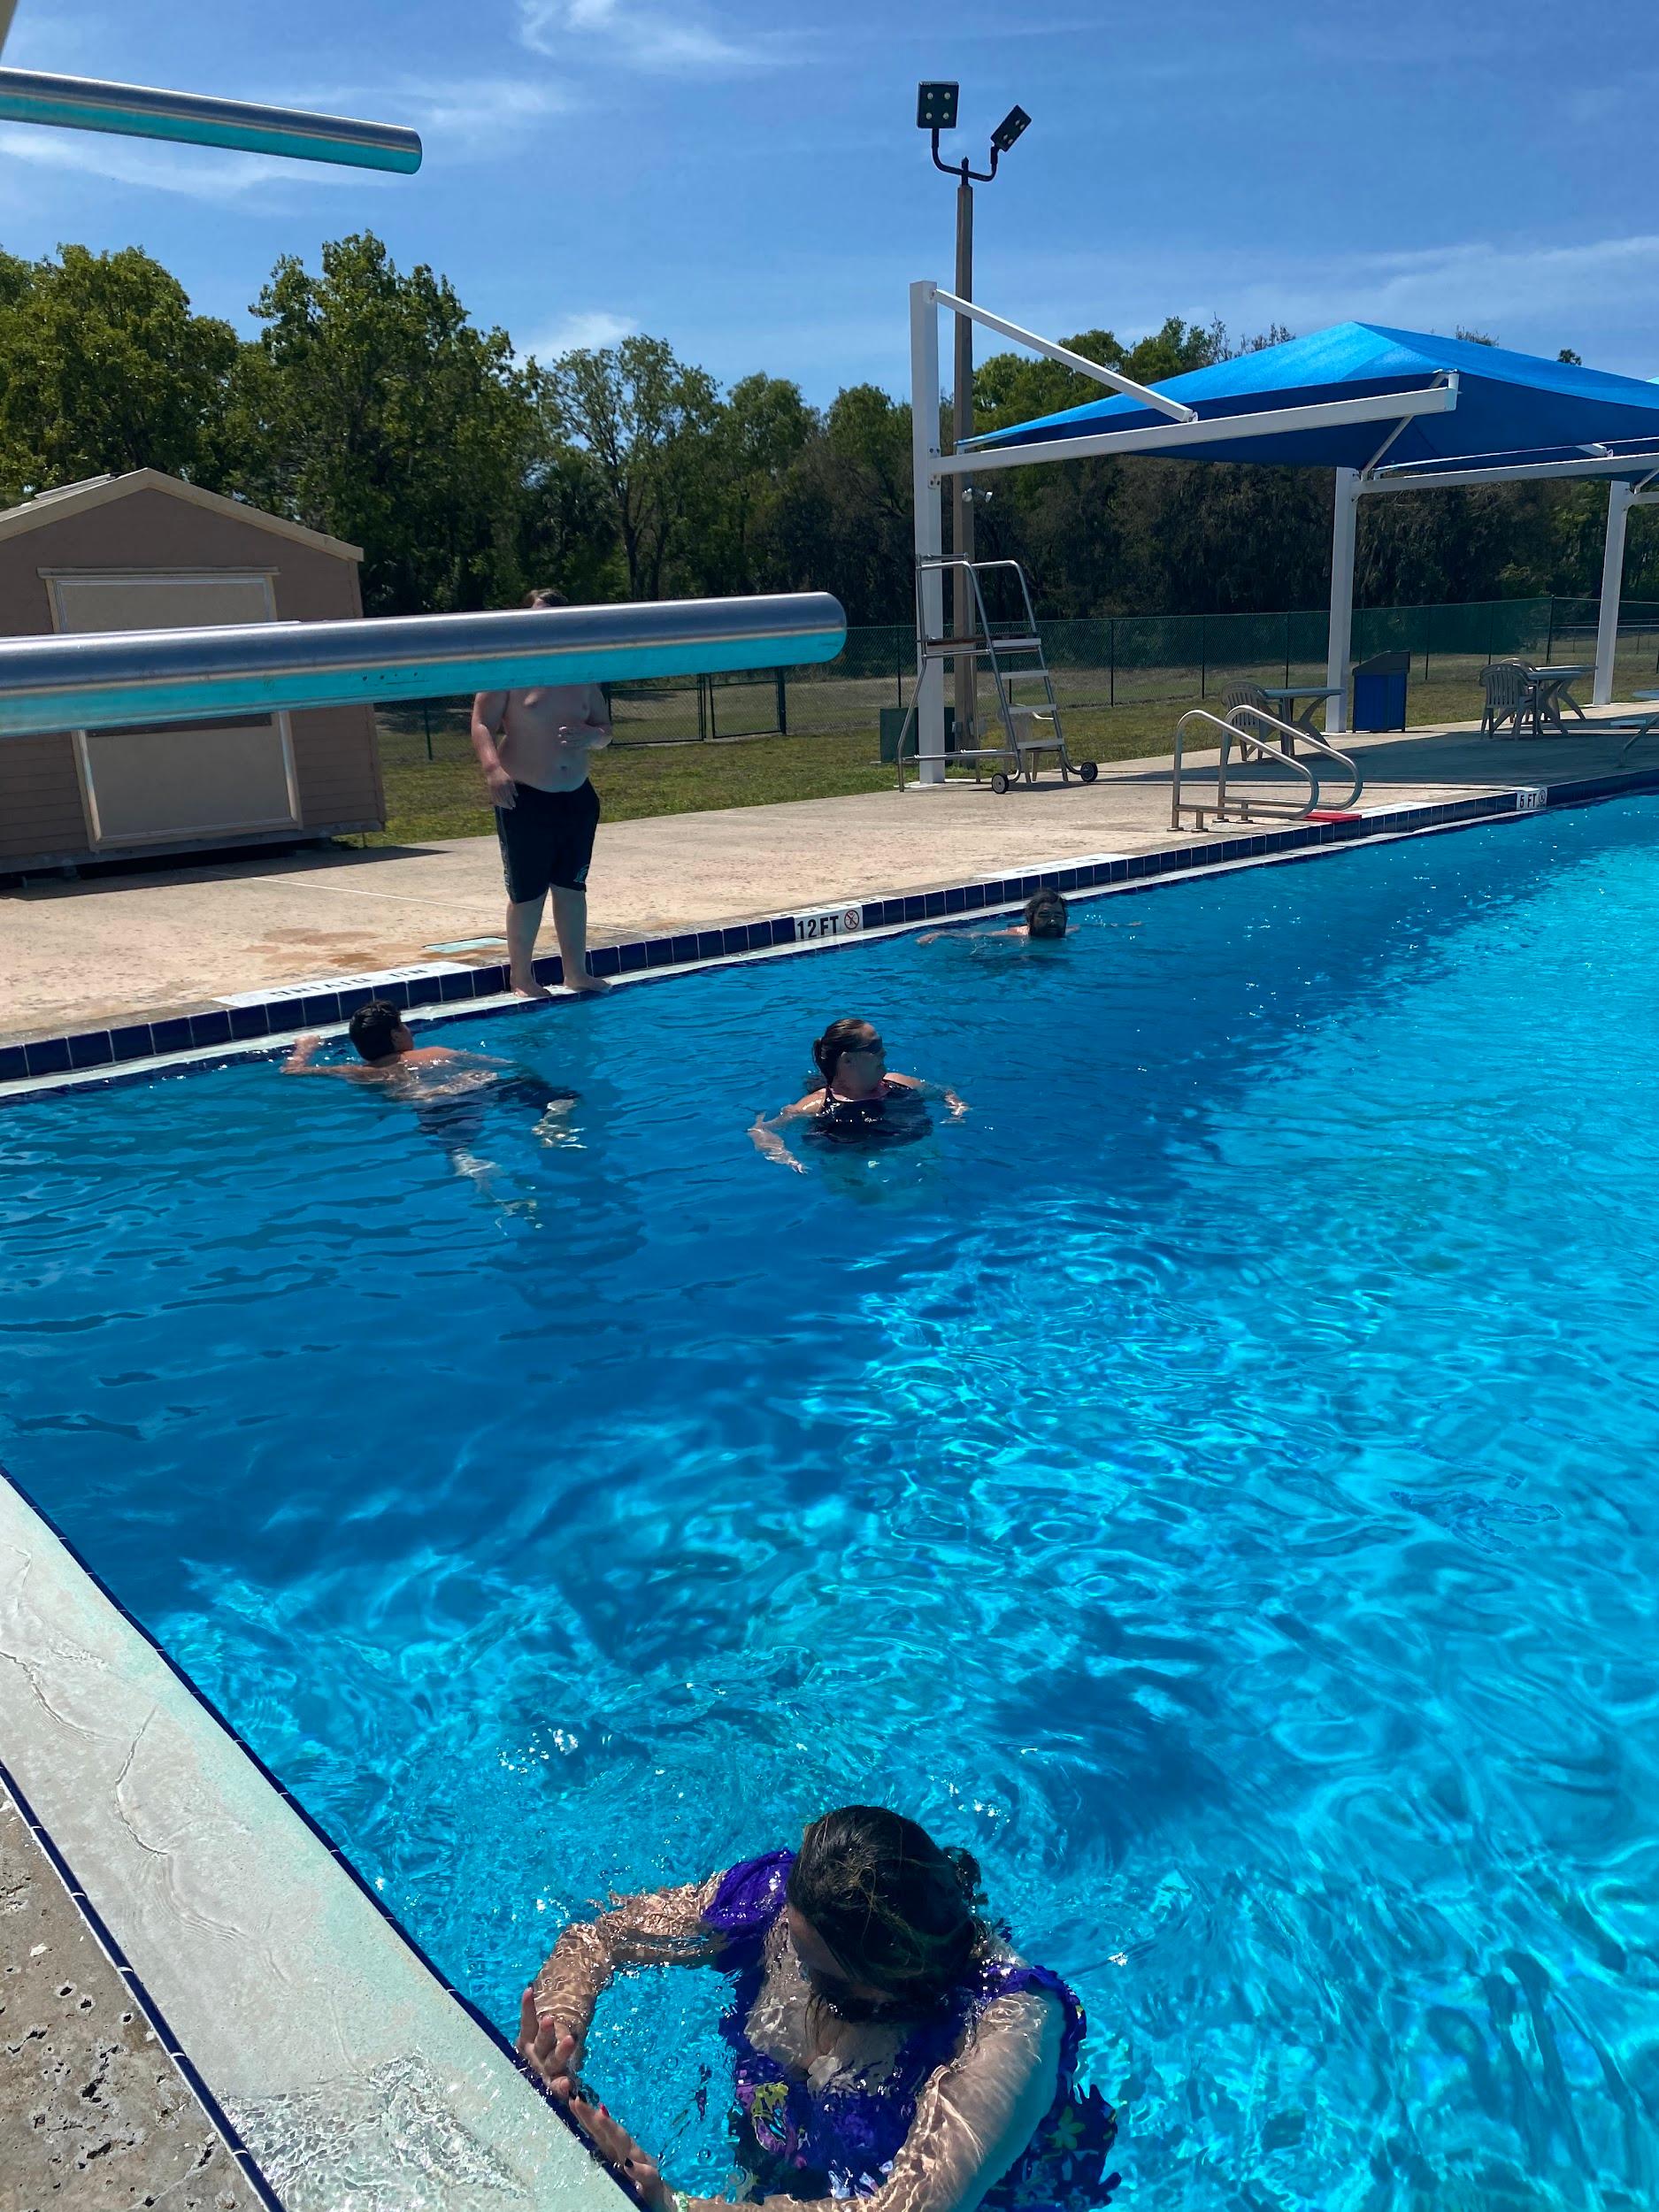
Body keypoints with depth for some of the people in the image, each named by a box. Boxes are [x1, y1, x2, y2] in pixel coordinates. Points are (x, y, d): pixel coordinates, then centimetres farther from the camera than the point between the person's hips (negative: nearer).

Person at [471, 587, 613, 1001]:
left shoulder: (582, 675, 11)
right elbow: (482, 724, -9)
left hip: (578, 797, 5)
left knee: (572, 888, 11)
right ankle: (522, 978, 11)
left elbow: (605, 730, 15)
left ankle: (576, 973, 21)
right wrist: (493, 768, -26)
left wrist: (591, 736, -9)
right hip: (525, 799, -5)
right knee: (528, 893, -1)